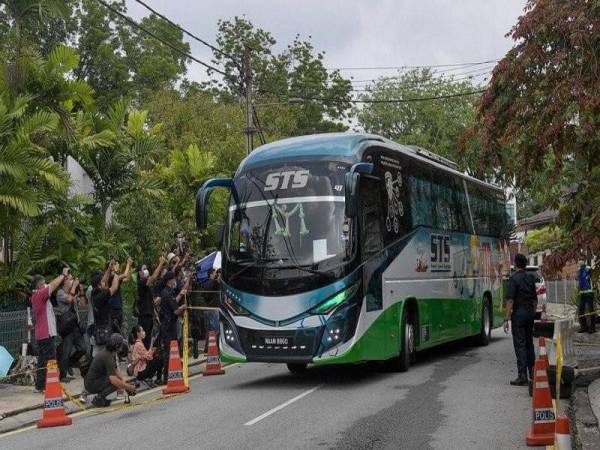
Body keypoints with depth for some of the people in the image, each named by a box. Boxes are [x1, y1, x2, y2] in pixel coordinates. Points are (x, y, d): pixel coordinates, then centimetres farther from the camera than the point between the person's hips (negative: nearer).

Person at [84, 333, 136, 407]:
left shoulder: (107, 353, 8)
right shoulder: (108, 357, -23)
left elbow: (116, 372, 17)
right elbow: (114, 380, -31)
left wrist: (126, 386, 11)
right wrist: (128, 387, -18)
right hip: (92, 385, -10)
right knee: (116, 382, -20)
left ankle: (99, 396, 11)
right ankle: (98, 399, -11)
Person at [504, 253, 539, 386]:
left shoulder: (514, 278, -12)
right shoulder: (532, 277, 9)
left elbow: (510, 300, -17)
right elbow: (535, 299, 14)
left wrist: (507, 319, -15)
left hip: (518, 313, -7)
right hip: (530, 312, 7)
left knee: (520, 344, -5)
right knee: (529, 343, 17)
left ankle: (523, 376, -8)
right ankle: (532, 372, 24)